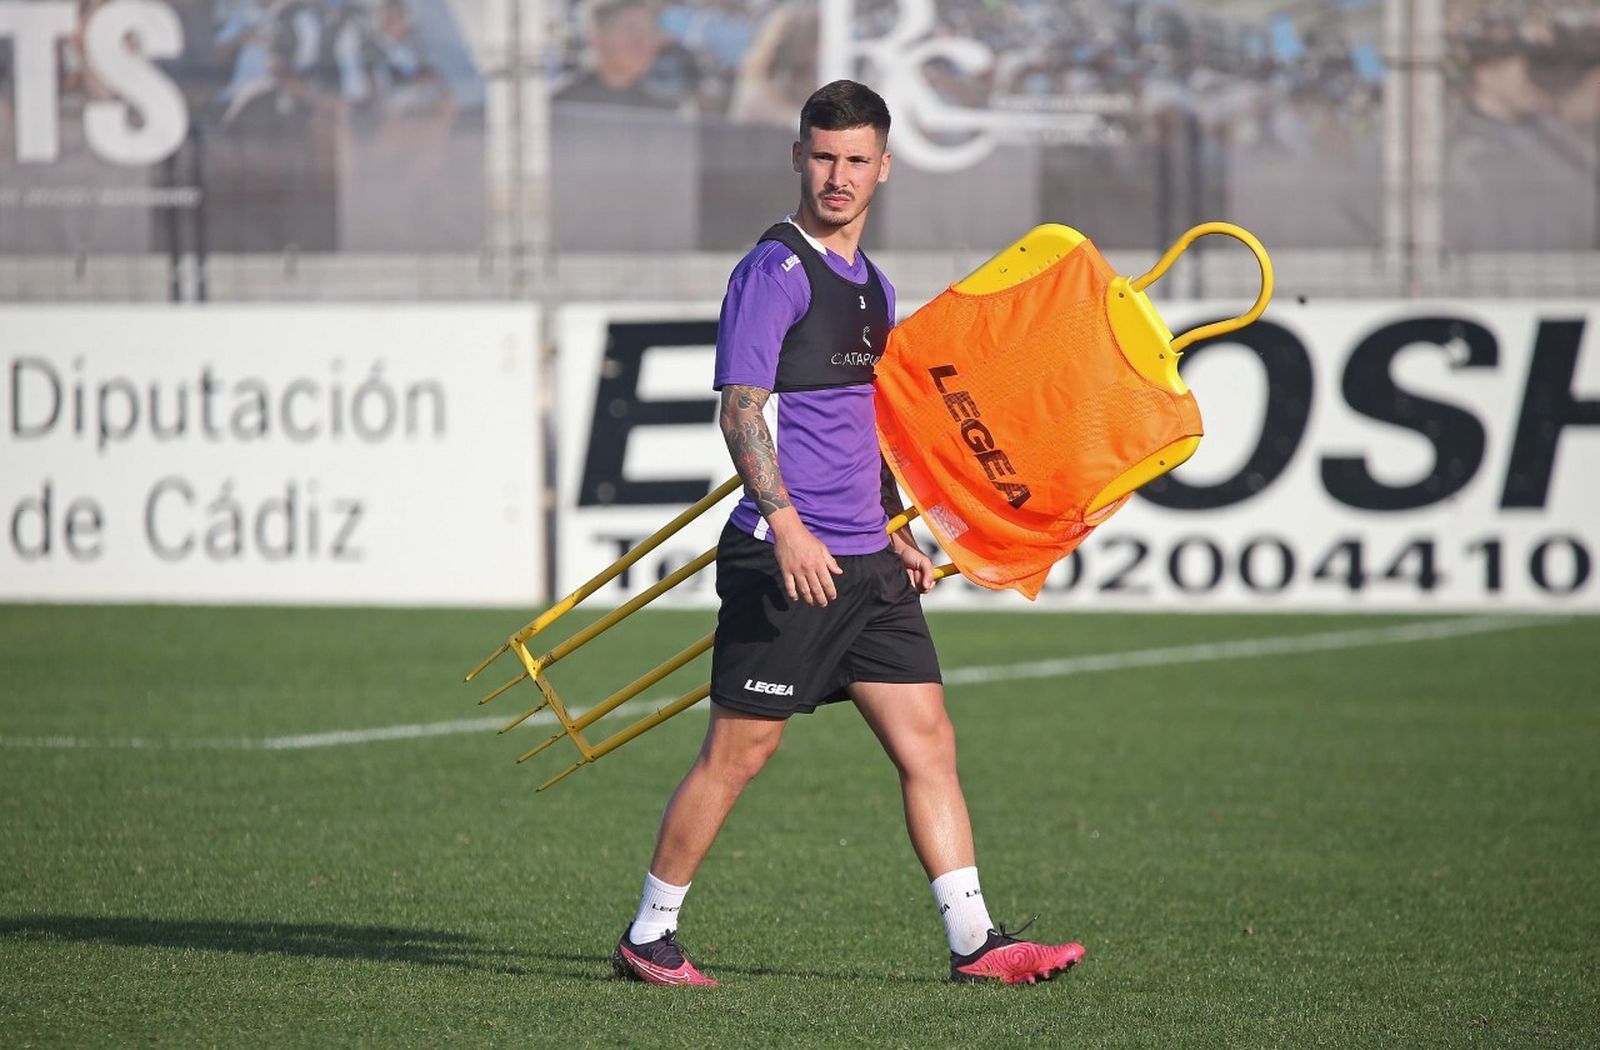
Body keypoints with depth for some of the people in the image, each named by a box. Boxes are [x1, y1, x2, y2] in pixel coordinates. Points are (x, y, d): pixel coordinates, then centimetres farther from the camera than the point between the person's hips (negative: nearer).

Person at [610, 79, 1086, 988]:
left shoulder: (872, 285, 17)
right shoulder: (773, 272, -9)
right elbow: (742, 408, -17)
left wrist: (894, 531, 26)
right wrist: (785, 522, -27)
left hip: (864, 562, 8)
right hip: (786, 561, -8)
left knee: (929, 741, 3)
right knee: (738, 752, -3)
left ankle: (976, 942, 5)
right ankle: (649, 937, 9)